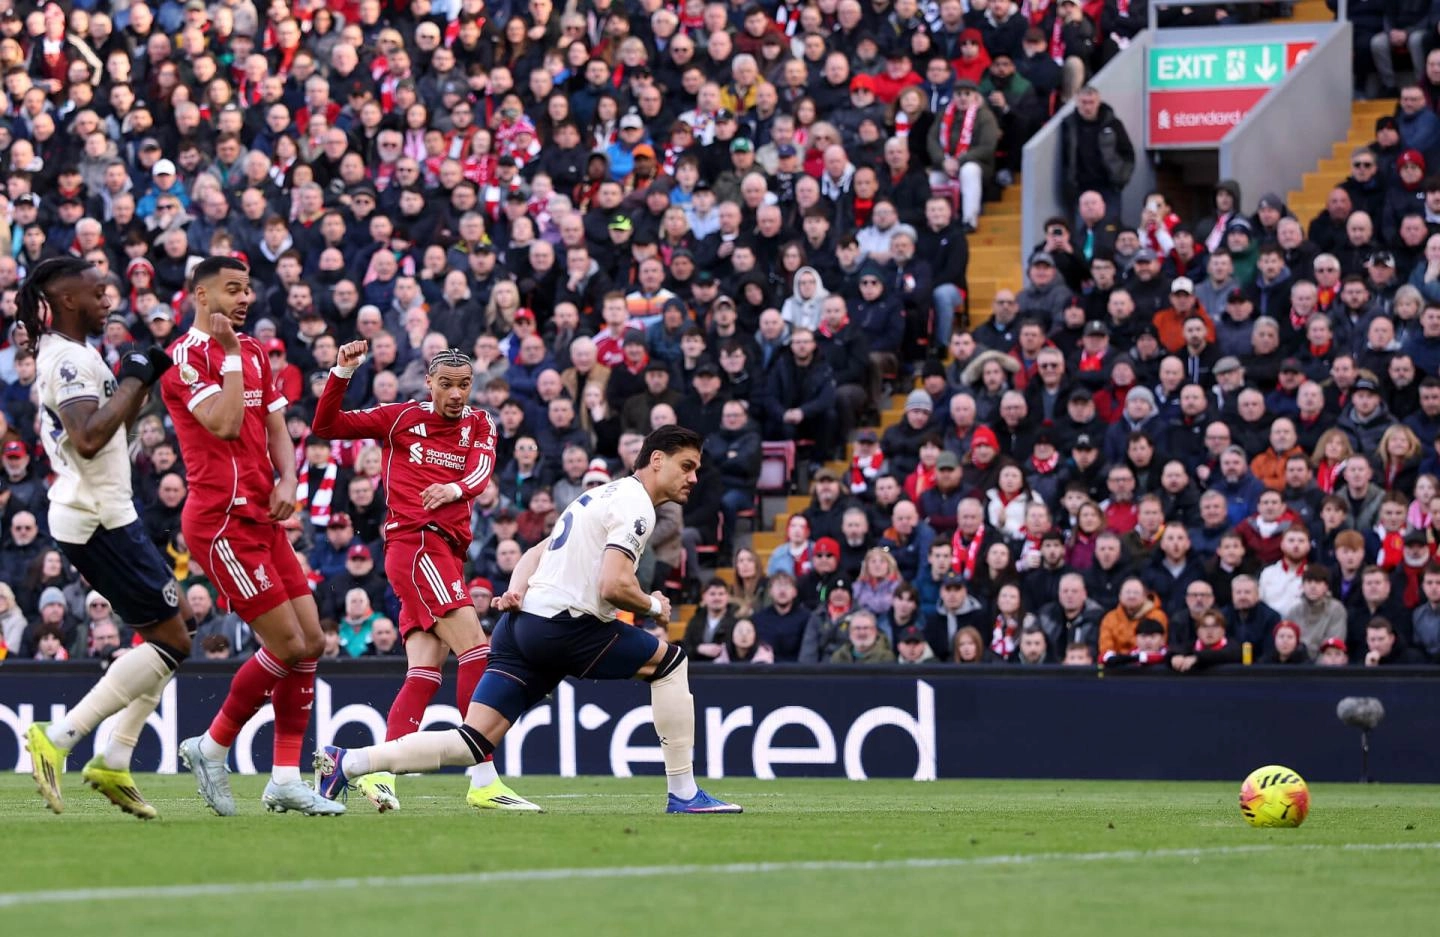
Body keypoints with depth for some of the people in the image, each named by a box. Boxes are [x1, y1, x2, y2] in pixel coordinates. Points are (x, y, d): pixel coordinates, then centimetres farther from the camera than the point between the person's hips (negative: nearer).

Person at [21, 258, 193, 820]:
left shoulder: (65, 354, 16)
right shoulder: (70, 359, -16)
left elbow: (114, 428, 29)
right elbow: (89, 438, -31)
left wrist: (140, 381, 17)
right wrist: (135, 379, -22)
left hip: (103, 513, 11)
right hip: (99, 518, -11)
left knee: (175, 621, 16)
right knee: (170, 641, -8)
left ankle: (114, 763, 13)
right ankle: (58, 738, -11)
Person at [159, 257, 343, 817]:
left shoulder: (254, 354, 17)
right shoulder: (186, 355, -8)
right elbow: (225, 424, -20)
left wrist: (287, 480, -2)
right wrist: (230, 354, -13)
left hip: (261, 518, 9)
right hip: (222, 521, -9)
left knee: (311, 640, 3)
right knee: (288, 645, -11)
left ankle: (286, 779, 7)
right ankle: (212, 749, 6)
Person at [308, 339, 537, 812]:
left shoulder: (479, 425, 14)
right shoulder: (402, 417, 4)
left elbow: (481, 470, -6)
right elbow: (326, 425, 3)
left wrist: (457, 488, -29)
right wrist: (341, 373, -11)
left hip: (447, 553, 6)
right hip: (415, 543, -6)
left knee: (425, 674, -2)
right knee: (475, 650, -16)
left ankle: (379, 772, -4)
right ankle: (484, 781, -20)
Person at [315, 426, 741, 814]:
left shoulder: (604, 495, 25)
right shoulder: (635, 506, -7)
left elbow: (536, 553, 26)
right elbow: (613, 585, -20)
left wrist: (516, 592, 8)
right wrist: (653, 605, 0)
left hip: (521, 621, 9)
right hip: (560, 625, -9)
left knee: (472, 744, 1)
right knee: (670, 661, 2)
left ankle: (346, 762, -7)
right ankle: (683, 794, 2)